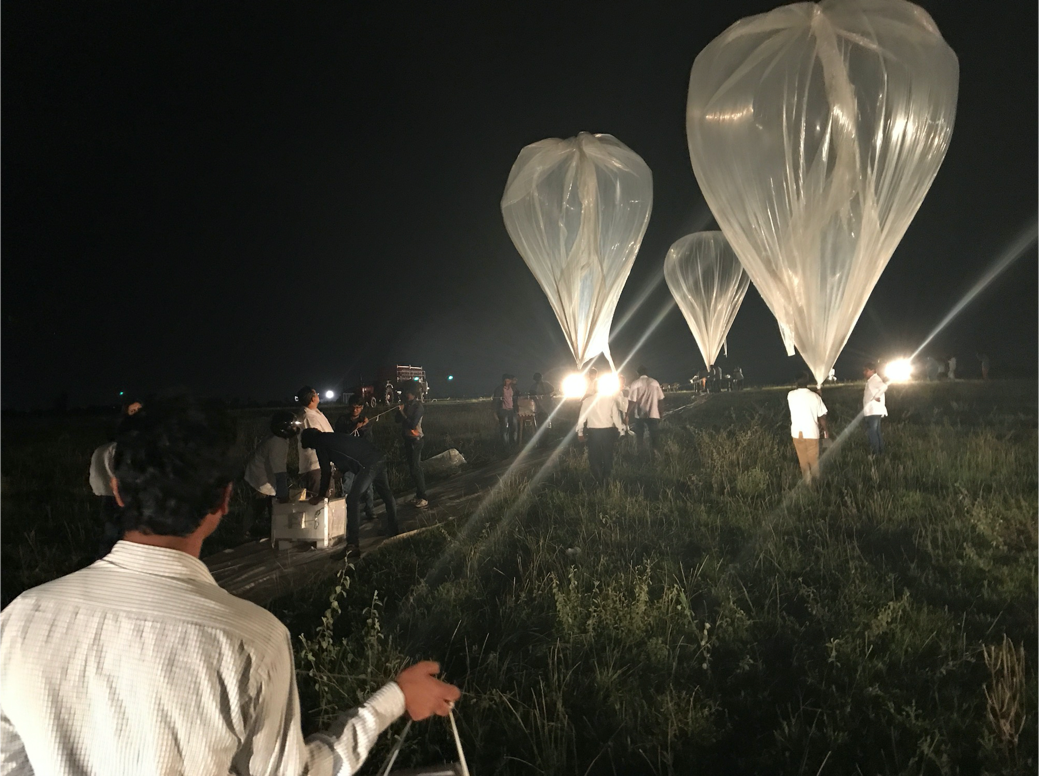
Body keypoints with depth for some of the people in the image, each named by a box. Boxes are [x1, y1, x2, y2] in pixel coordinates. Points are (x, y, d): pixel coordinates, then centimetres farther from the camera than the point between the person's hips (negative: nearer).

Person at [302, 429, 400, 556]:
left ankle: (353, 545, -12)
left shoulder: (320, 442, 2)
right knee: (386, 495, 21)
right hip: (379, 458, 10)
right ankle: (394, 531, 37)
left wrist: (320, 496, 12)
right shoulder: (330, 437, 27)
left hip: (367, 464, -10)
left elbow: (326, 471, 0)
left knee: (352, 500, -8)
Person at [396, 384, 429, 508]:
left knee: (416, 468, -7)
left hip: (415, 440, -7)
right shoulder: (407, 405, 6)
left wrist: (402, 412, -17)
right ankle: (418, 495, 21)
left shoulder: (418, 406, -13)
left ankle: (423, 498, -3)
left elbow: (413, 424, -20)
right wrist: (399, 411, -10)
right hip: (408, 439, 7)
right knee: (412, 467, 12)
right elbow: (398, 420, 8)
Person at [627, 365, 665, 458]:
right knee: (653, 439, 6)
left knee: (639, 438, 14)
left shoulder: (635, 384, -6)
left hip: (639, 415, -1)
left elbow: (632, 402, -9)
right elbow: (660, 400, 3)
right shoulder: (655, 383, 1)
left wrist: (628, 416, 1)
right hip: (653, 414, 1)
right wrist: (660, 414, 12)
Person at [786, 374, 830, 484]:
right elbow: (822, 416, -4)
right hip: (812, 431, -1)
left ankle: (808, 481, 16)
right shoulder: (815, 396, -10)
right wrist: (826, 429, 12)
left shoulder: (790, 395, -4)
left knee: (803, 460, 12)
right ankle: (816, 481, 21)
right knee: (814, 459, 13)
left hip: (797, 432, 1)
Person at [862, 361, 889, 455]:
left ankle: (875, 452, -7)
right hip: (871, 411, 11)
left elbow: (884, 386, -32)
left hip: (874, 411, -11)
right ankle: (880, 451, 22)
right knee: (876, 432, 16)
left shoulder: (875, 379, -13)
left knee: (871, 432, -9)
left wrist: (876, 396, -24)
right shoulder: (871, 380, 17)